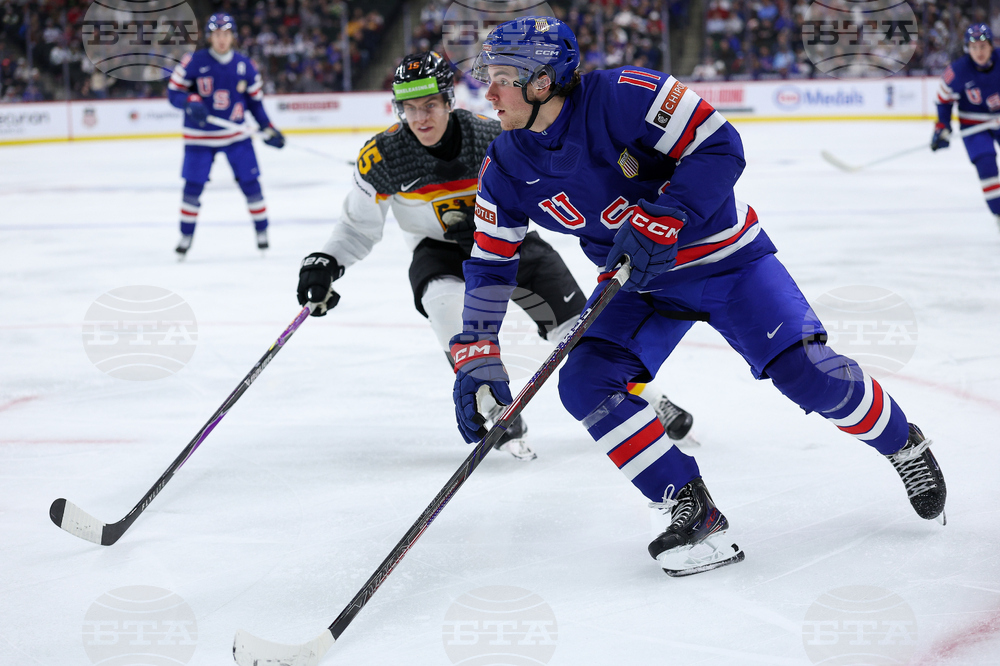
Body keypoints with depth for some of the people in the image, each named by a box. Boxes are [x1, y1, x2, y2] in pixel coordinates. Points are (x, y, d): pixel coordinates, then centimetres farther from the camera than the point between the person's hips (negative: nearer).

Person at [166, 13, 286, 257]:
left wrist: (269, 129, 1)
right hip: (200, 136, -2)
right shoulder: (194, 62, -9)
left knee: (250, 182, -1)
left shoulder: (245, 65, 0)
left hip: (236, 134, 2)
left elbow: (255, 100, 8)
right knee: (193, 186, -1)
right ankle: (186, 235, 15)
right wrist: (191, 102, -26)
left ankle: (262, 231, 14)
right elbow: (173, 92, -6)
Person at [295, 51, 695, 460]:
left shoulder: (492, 138, -19)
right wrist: (323, 264, -18)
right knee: (448, 305, -33)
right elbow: (358, 226, -4)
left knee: (577, 323, -6)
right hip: (440, 253, 0)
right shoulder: (382, 158, -17)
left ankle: (647, 400, 15)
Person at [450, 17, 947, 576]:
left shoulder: (624, 96, -27)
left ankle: (904, 444, 15)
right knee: (585, 383, -16)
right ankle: (695, 516, -8)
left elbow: (720, 148, -25)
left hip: (723, 255, -5)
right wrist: (476, 361, -13)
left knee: (807, 372, -15)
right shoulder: (507, 169, -10)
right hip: (638, 282, 5)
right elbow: (489, 267, -3)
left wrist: (659, 223, -34)